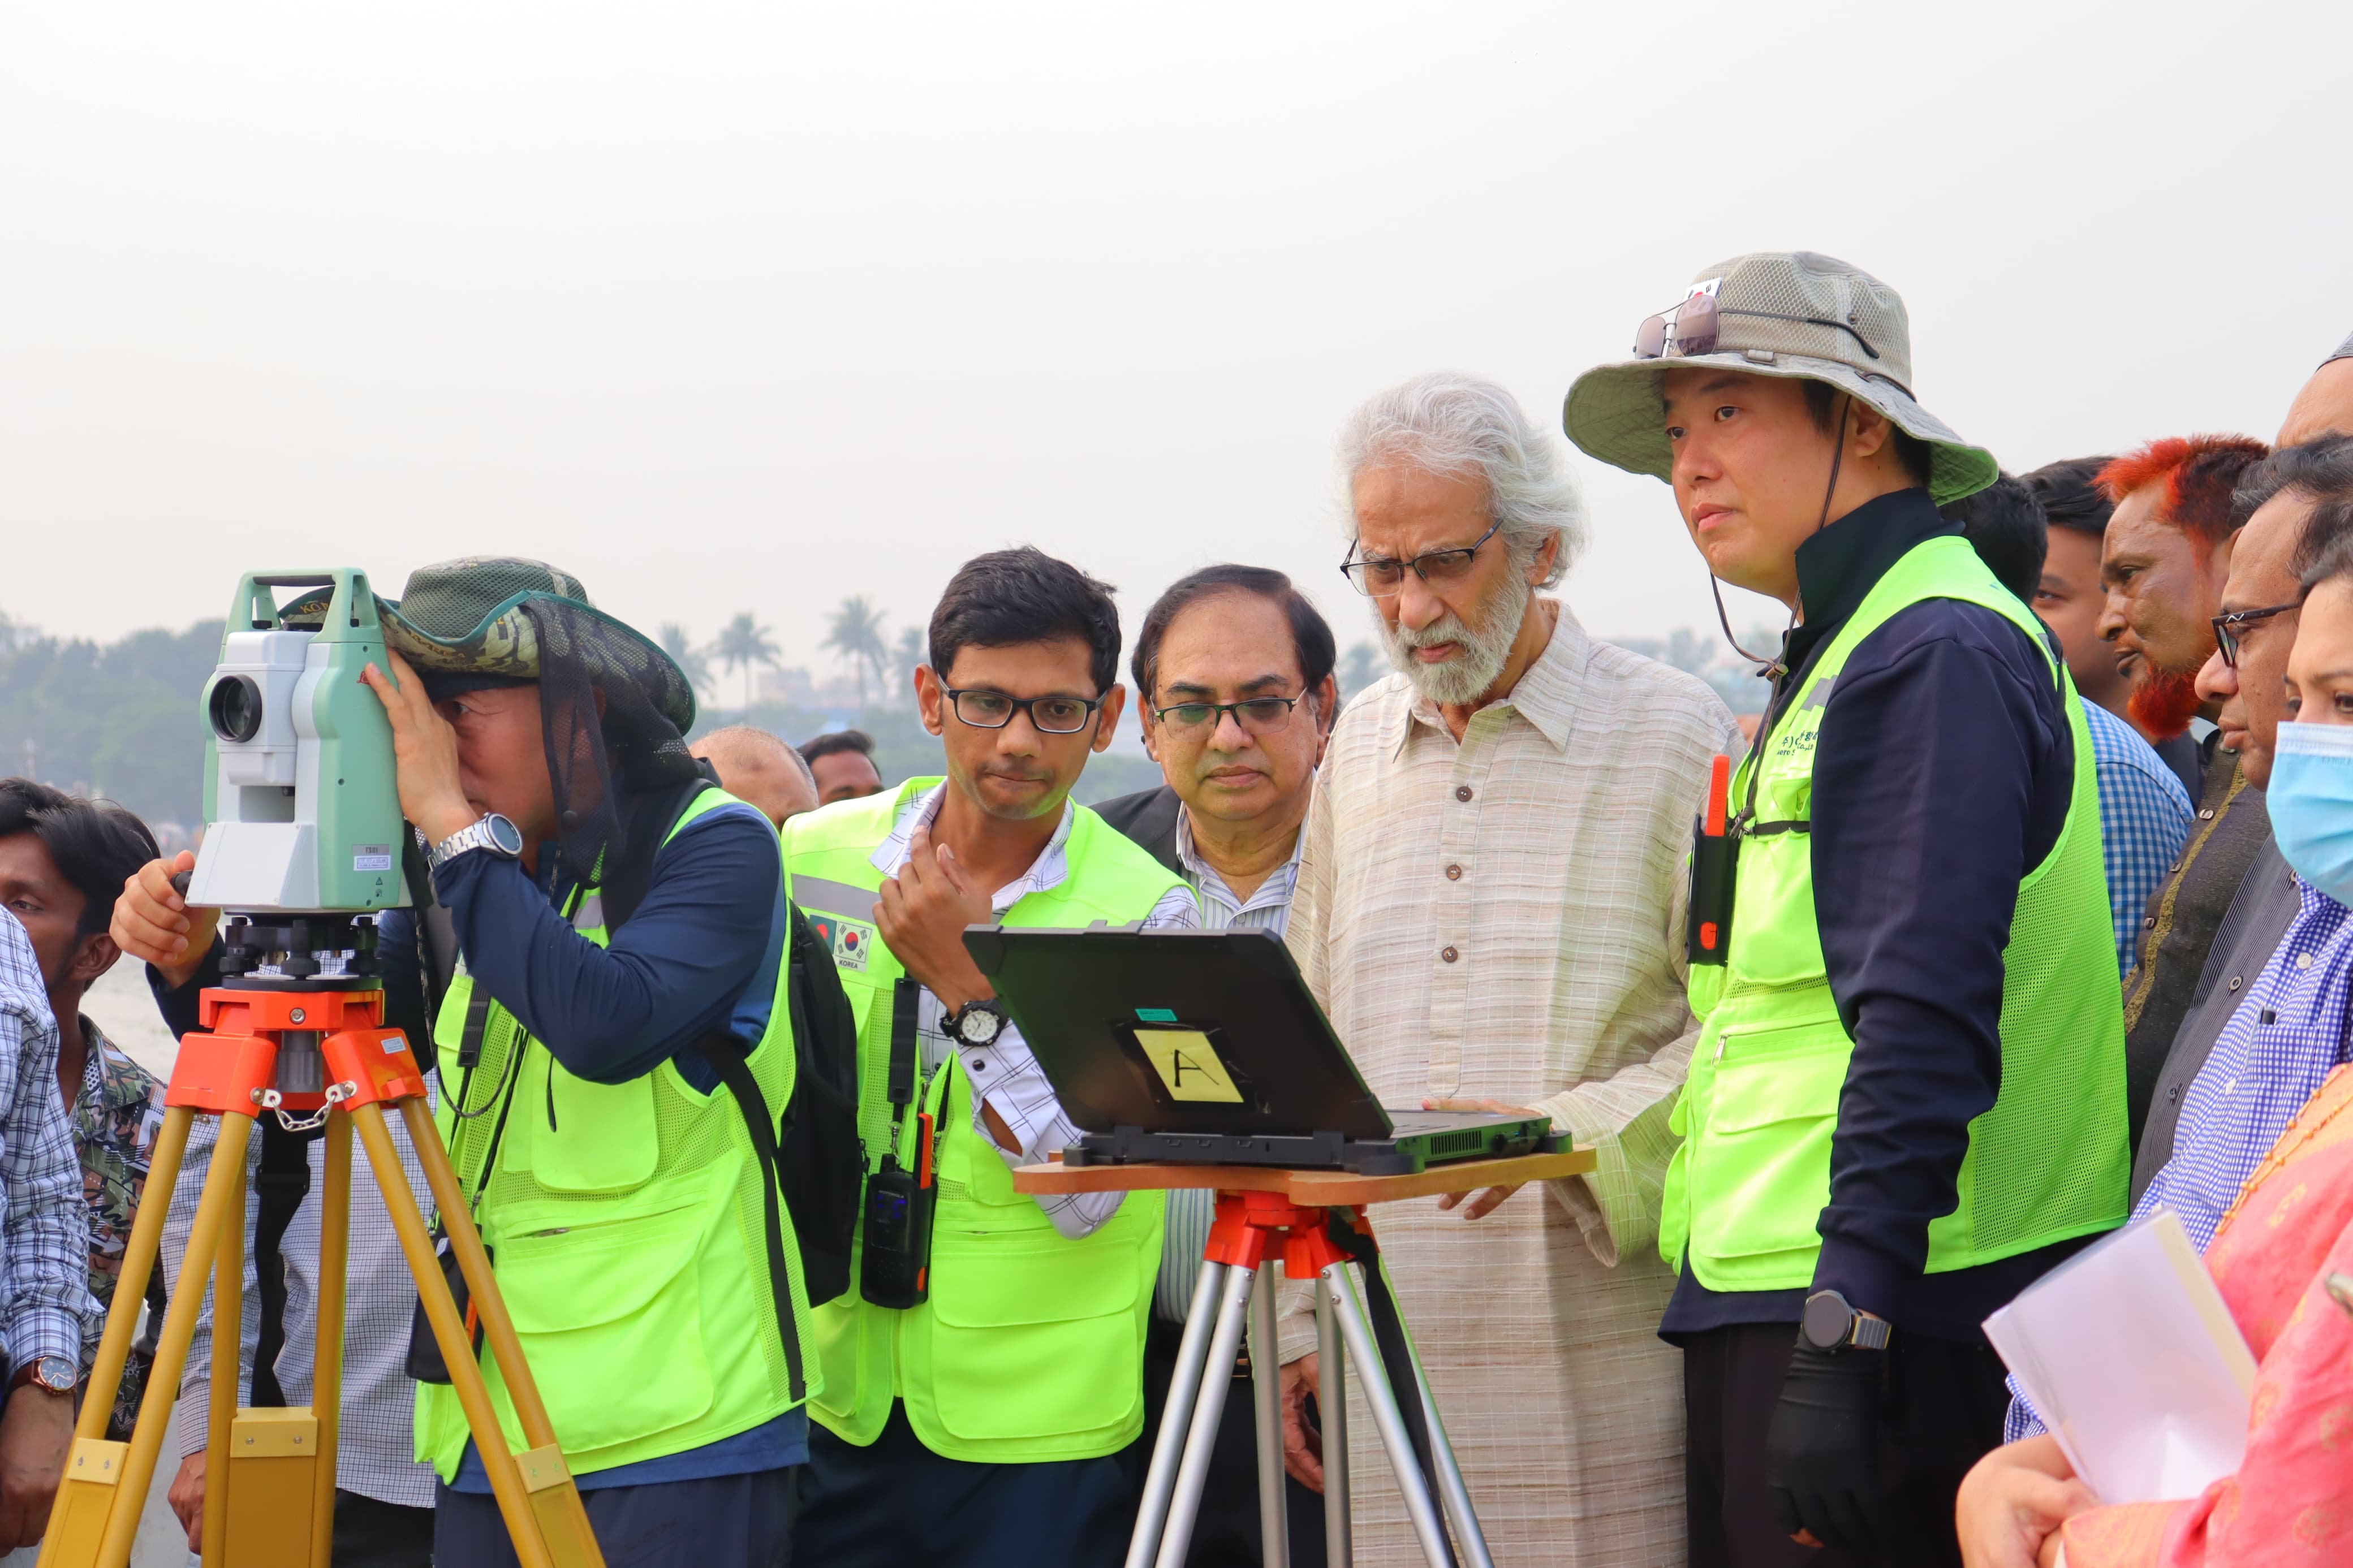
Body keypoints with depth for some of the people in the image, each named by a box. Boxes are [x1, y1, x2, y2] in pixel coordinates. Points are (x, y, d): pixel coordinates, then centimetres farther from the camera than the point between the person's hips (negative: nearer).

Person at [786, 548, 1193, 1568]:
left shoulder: (1144, 913, -8)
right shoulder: (813, 855, 2)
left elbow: (1084, 1195, -15)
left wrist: (966, 987, -19)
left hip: (1033, 1426, -3)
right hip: (829, 1397, 3)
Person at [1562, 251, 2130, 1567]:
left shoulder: (1936, 655, -11)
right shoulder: (1847, 654, 21)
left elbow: (1924, 1026, -21)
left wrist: (1843, 1335, -25)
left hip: (1879, 1321, -10)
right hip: (1765, 1308, 10)